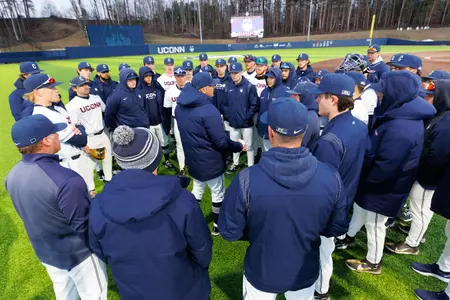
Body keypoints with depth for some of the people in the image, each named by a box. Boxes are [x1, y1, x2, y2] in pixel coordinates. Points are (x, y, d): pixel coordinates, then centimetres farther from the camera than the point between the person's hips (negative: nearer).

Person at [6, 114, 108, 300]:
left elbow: (30, 213, 6)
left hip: (45, 251, 7)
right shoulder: (66, 181, -37)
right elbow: (84, 227, -28)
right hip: (77, 253, -7)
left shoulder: (12, 176, -9)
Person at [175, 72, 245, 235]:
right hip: (210, 162, -7)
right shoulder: (209, 110, -28)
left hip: (192, 160, 7)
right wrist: (239, 146, -8)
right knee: (218, 193, 14)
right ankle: (218, 225, 32)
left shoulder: (180, 107, -1)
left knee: (197, 190, 26)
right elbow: (221, 141, -24)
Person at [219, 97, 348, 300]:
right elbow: (337, 229, -7)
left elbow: (229, 232, -18)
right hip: (305, 274, 2)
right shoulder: (331, 177, -22)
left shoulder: (246, 180, -31)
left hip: (261, 274, -1)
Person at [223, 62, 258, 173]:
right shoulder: (229, 86, 6)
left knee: (249, 146, 7)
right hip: (233, 123, 5)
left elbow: (254, 105, -12)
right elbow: (225, 103, 12)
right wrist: (227, 116, 1)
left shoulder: (249, 86, -12)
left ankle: (251, 167, 21)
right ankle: (235, 164, 38)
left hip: (246, 123, -5)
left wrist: (247, 117, -16)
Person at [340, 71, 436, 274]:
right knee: (359, 210, 26)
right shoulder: (403, 115, -1)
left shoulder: (400, 128, -34)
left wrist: (363, 180, -14)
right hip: (377, 183, 9)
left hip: (383, 188, -9)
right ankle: (349, 237, 51)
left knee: (374, 224, 12)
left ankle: (373, 263, 35)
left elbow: (385, 168, -30)